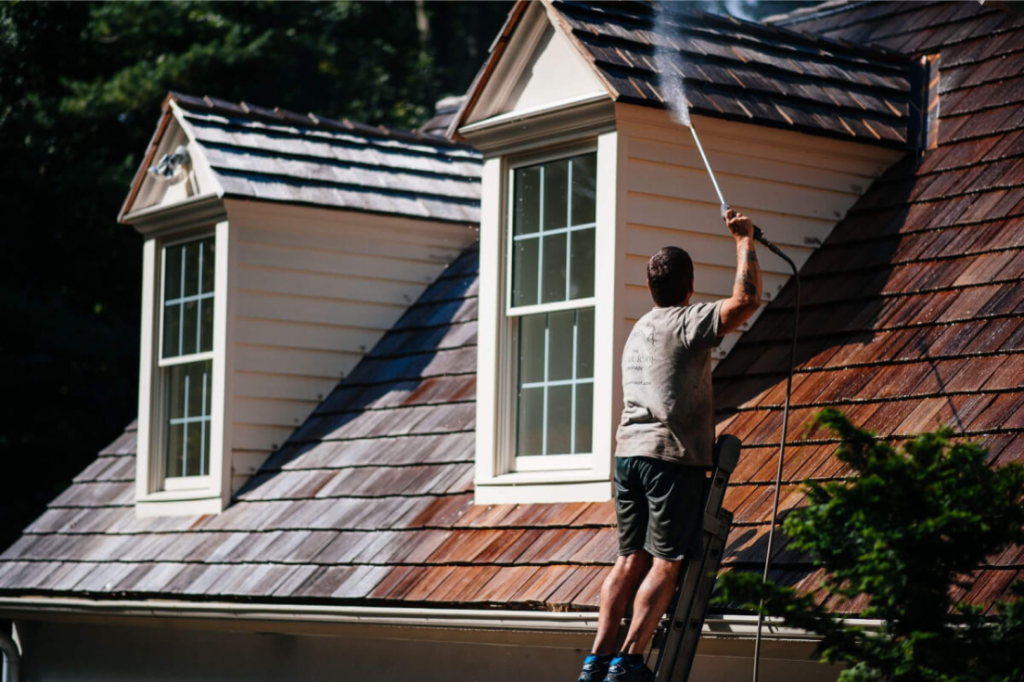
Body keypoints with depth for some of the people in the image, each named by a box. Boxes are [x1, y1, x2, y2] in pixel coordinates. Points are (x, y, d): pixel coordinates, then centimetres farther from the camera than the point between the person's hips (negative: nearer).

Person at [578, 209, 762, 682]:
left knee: (631, 559, 8)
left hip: (628, 452, 8)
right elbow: (746, 300, -14)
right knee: (667, 563, -6)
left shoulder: (638, 332, 21)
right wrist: (744, 241, -2)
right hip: (672, 455, -7)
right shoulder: (686, 323, -4)